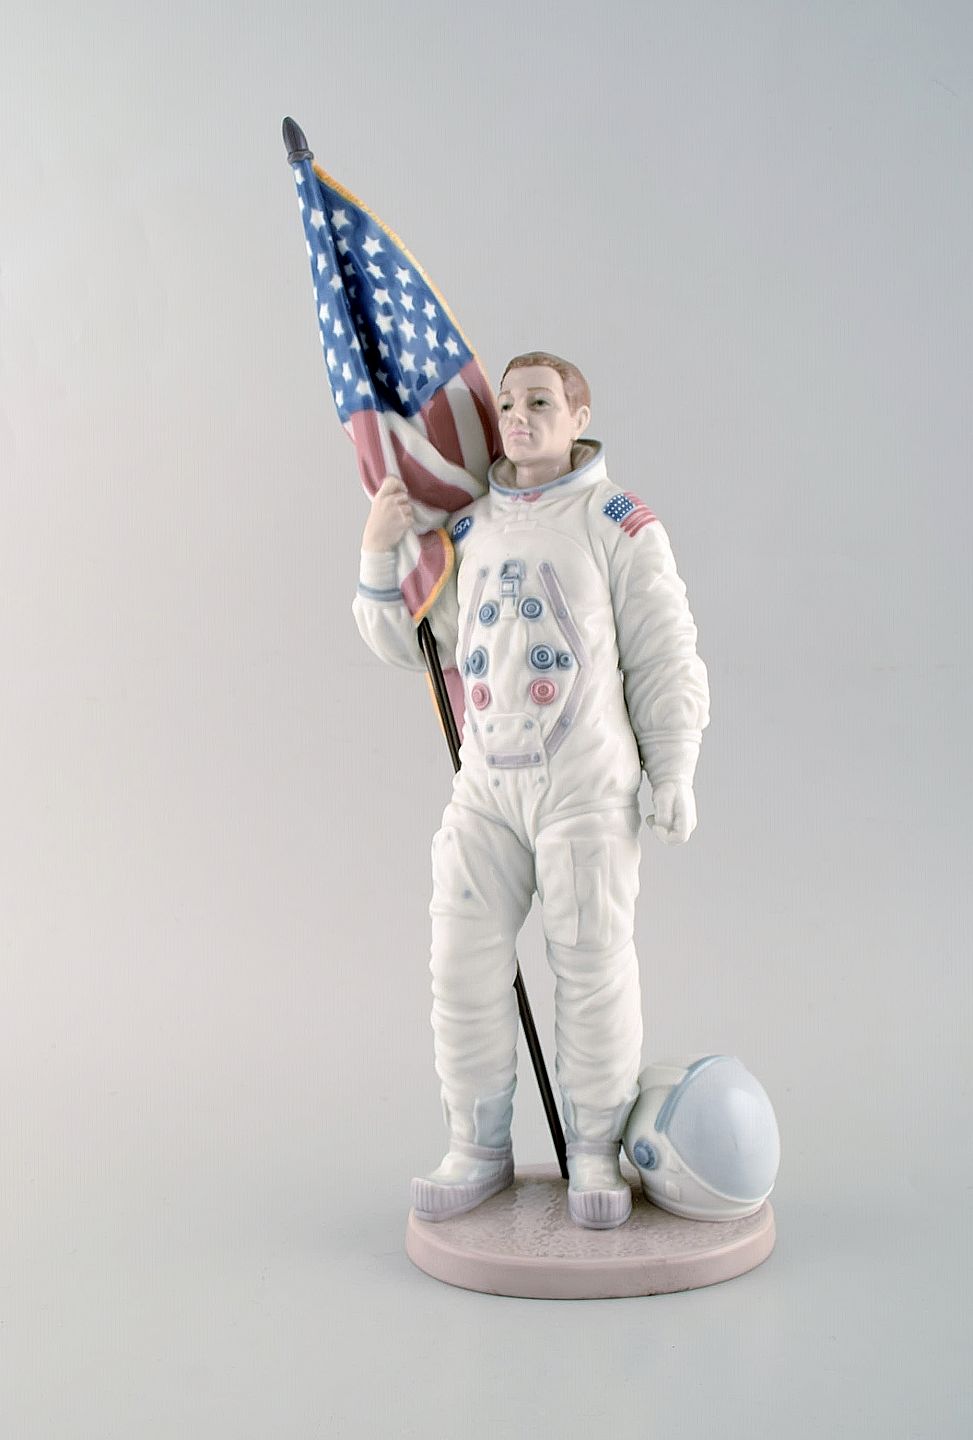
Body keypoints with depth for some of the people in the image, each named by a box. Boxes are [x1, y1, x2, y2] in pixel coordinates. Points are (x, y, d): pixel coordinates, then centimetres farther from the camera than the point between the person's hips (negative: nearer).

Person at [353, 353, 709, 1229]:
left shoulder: (619, 523, -1)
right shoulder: (468, 529, 12)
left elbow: (665, 658, -2)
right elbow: (409, 642, 16)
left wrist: (673, 773, -6)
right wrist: (379, 556, 1)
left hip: (587, 787, -4)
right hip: (486, 786, 5)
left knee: (592, 966, -1)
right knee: (465, 966, 4)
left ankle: (596, 1156, 15)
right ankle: (480, 1153, 18)